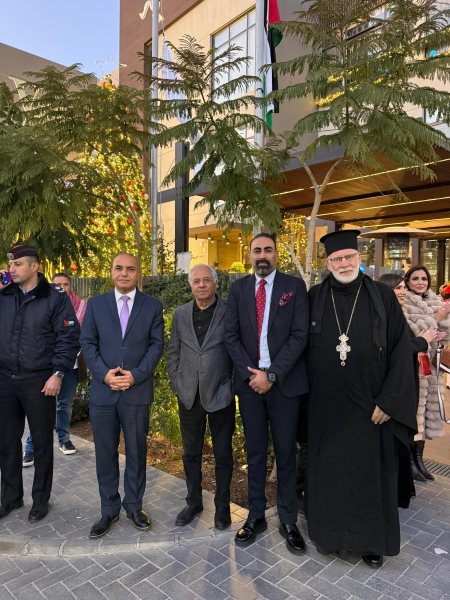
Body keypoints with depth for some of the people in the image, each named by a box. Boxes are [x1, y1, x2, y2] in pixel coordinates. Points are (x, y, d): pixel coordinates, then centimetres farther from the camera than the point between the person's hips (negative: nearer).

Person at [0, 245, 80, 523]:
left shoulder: (56, 297, -7)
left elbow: (69, 338, -9)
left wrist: (57, 374, -14)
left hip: (39, 381, -4)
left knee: (42, 441, 10)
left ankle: (41, 499, 27)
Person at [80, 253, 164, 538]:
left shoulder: (153, 306, 2)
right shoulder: (96, 303, 6)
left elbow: (157, 345, -2)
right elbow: (87, 343, 2)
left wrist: (135, 375, -14)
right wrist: (104, 374, -12)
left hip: (138, 391, -1)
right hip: (102, 391, 1)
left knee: (137, 452, 11)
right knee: (105, 454, 11)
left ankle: (134, 506, 31)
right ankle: (109, 509, 29)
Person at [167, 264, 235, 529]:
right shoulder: (180, 314, 5)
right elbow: (173, 352, 10)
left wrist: (234, 384, -6)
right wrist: (176, 383, 4)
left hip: (220, 395, -3)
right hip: (189, 396, 4)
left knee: (223, 453, 11)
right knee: (190, 452, 15)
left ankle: (222, 505, 29)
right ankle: (194, 502, 34)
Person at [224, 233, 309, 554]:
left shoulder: (294, 286, -2)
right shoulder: (238, 288, 6)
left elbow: (300, 335, -8)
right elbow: (231, 335, 2)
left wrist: (272, 374, -14)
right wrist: (250, 373, -9)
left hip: (285, 382, -2)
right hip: (249, 380, 2)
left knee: (286, 452, 8)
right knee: (255, 452, 13)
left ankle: (288, 520, 24)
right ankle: (256, 516, 28)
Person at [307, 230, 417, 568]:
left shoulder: (383, 297, -3)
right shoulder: (315, 299, 0)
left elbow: (402, 350, -4)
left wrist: (388, 400, -10)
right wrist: (305, 393, 0)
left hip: (370, 405, -1)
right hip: (326, 405, 1)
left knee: (371, 471, 12)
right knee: (328, 470, 13)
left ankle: (372, 540, 32)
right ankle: (329, 532, 33)